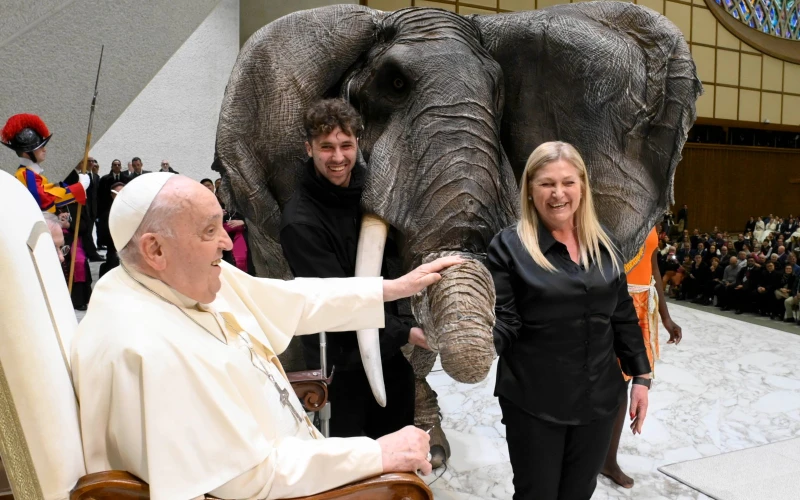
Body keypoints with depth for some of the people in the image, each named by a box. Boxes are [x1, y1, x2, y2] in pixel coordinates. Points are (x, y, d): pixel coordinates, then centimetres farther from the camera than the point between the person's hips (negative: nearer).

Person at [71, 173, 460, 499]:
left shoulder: (188, 279, -3)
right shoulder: (149, 347, -31)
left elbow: (295, 301, 9)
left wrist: (396, 287, 10)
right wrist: (378, 454, -21)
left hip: (285, 455, 8)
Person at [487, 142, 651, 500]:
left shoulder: (603, 245, 5)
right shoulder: (509, 245, -10)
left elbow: (624, 317, 11)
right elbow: (502, 321, -14)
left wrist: (640, 376, 9)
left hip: (598, 397, 5)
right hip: (533, 401, -4)